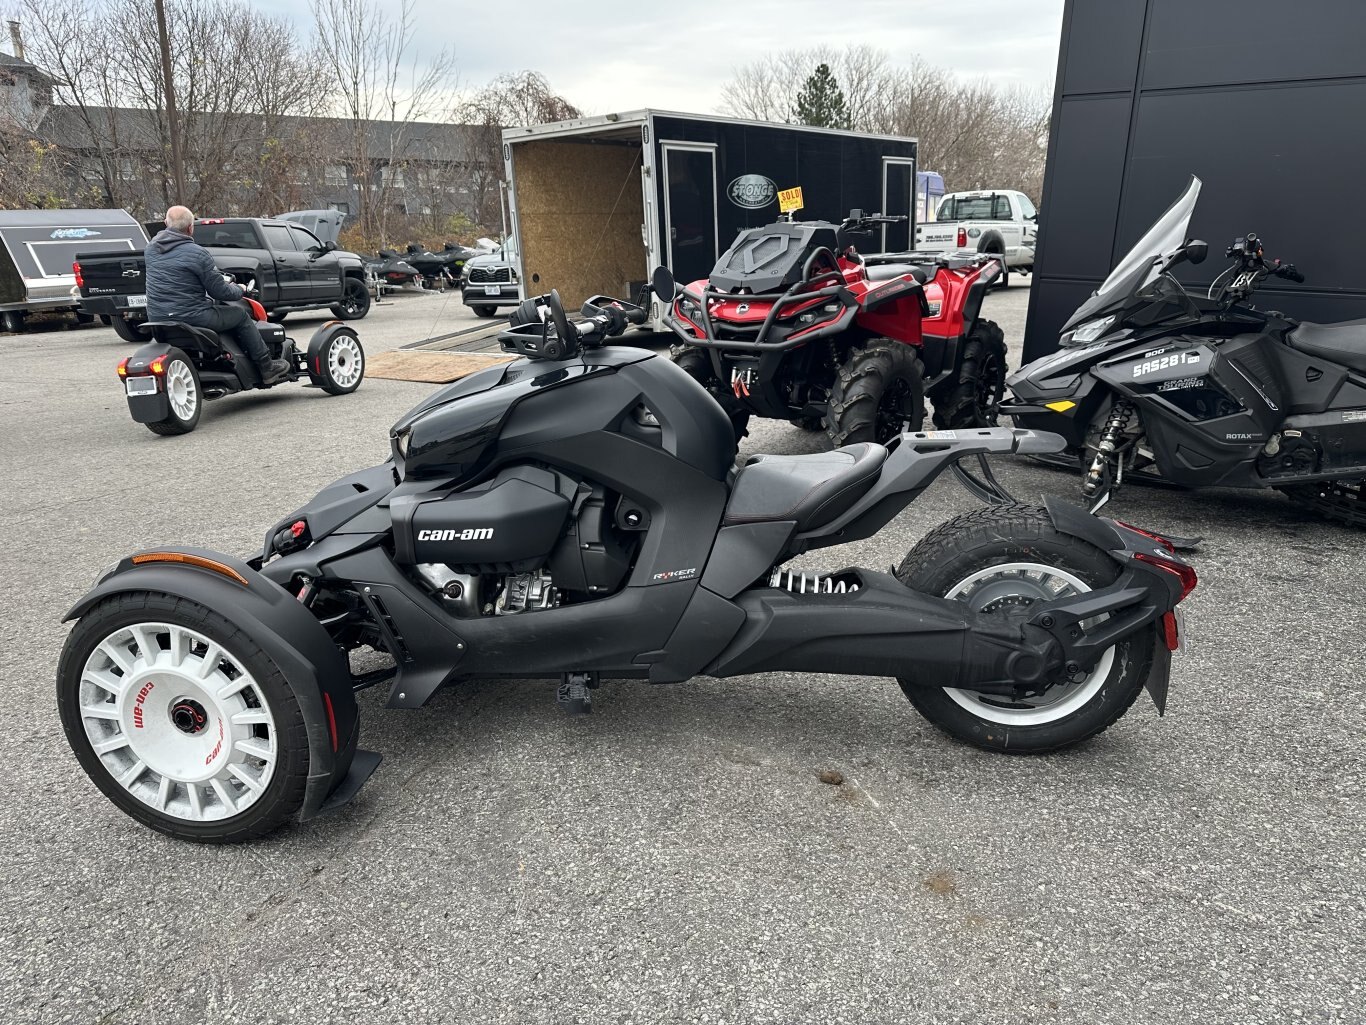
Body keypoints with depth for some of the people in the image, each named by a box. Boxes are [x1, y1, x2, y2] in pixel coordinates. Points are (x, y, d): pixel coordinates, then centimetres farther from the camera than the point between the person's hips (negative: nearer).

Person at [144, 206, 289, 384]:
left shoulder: (151, 247, 7)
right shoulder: (197, 253, -15)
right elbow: (219, 291, -11)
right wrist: (240, 290, 10)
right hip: (191, 316, -8)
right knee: (240, 315, 11)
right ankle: (267, 368, 14)